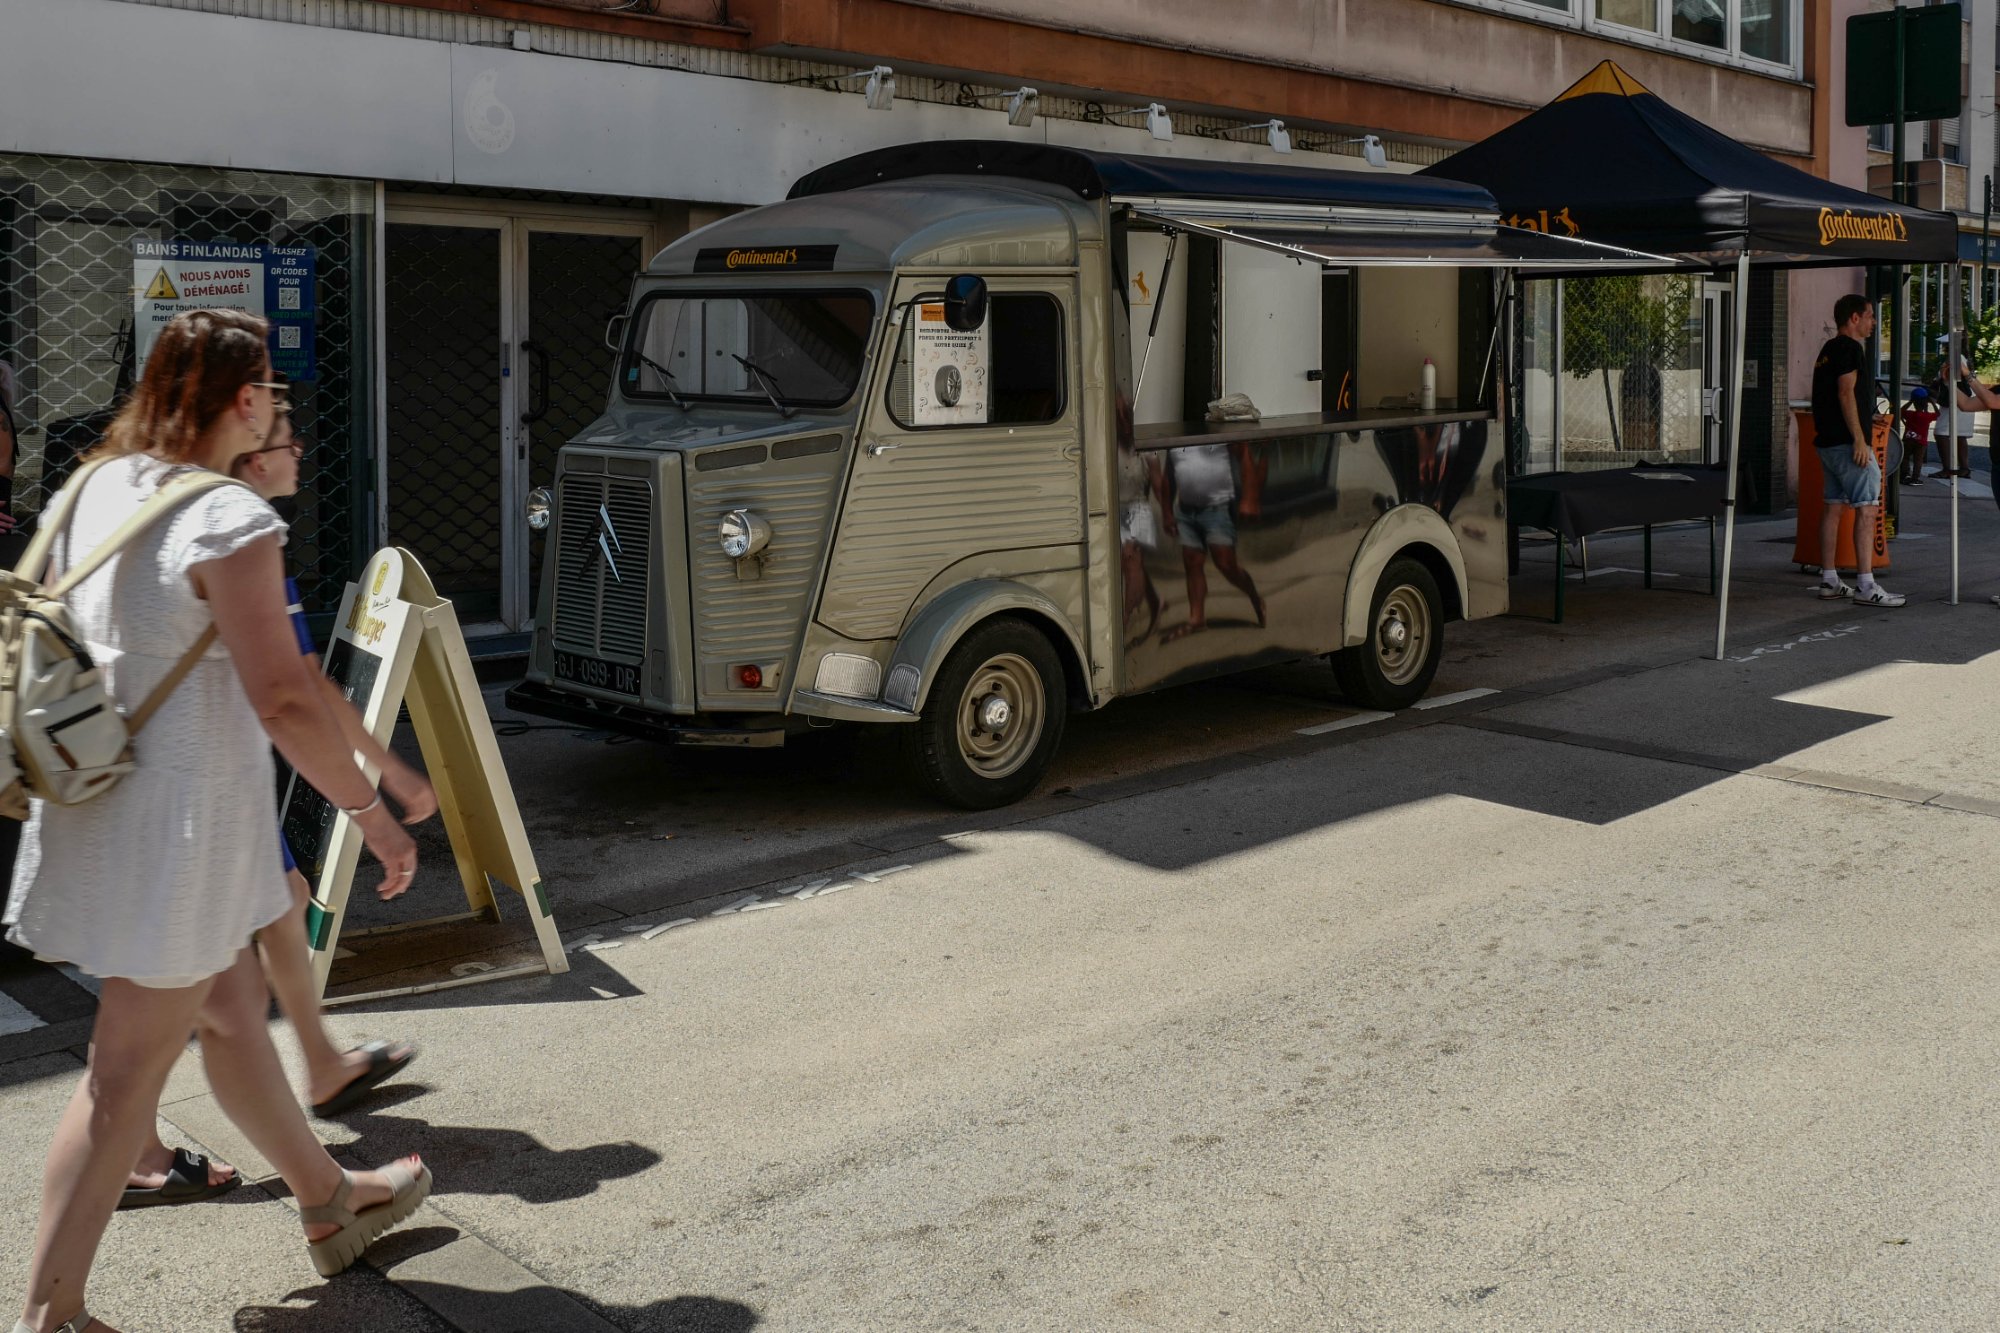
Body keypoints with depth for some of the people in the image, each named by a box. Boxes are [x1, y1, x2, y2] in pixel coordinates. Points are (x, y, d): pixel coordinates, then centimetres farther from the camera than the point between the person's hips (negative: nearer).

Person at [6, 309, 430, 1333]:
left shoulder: (96, 487, 5)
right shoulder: (229, 520, -20)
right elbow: (283, 701, -23)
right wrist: (374, 813, -15)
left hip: (105, 796, 9)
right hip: (185, 808, -9)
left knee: (232, 1007, 21)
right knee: (131, 1066, 2)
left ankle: (329, 1205, 39)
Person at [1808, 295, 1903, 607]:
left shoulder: (1828, 350, 19)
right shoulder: (1850, 348, -11)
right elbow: (1846, 393, -19)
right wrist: (1860, 439, -21)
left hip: (1828, 441, 10)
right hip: (1847, 441, -10)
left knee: (1833, 506, 11)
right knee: (1867, 508, -11)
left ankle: (1829, 581, 14)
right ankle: (1865, 586, -16)